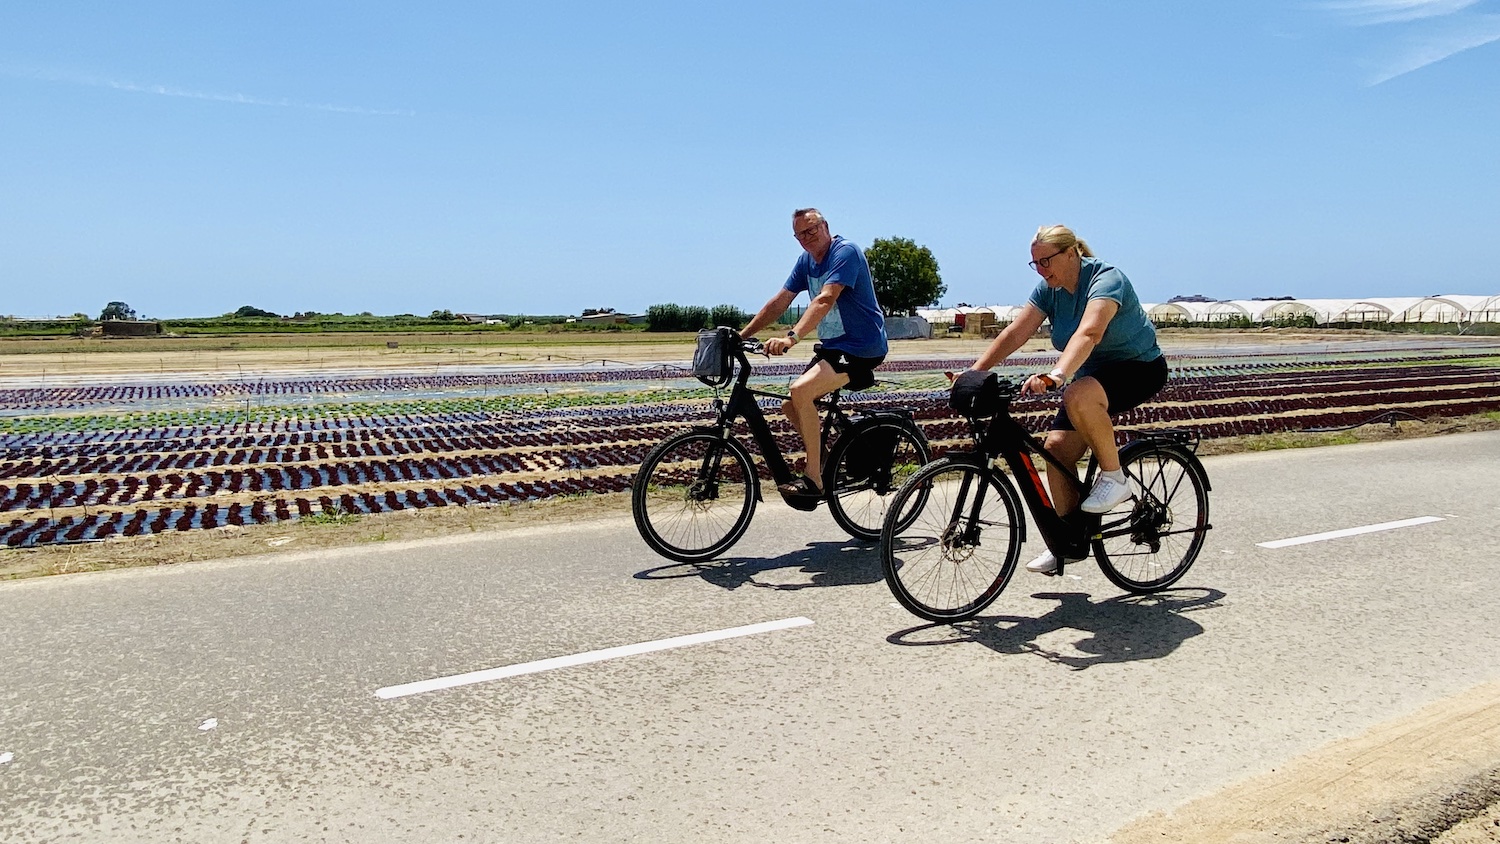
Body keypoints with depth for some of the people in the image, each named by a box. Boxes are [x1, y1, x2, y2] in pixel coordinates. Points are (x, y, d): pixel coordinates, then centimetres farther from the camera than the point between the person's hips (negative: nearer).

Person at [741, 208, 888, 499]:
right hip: (832, 347, 9)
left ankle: (814, 480, -21)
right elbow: (779, 302, 9)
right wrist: (740, 336, 3)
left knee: (801, 391, -27)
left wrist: (792, 337, -42)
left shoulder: (845, 252, -16)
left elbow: (825, 300, -31)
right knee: (790, 406, 5)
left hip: (861, 348, -9)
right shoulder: (806, 260, 9)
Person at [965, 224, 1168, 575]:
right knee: (1056, 447, -9)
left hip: (1139, 368, -7)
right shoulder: (1049, 288, -1)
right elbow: (1015, 333, -8)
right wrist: (975, 371, -20)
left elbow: (1088, 333, -40)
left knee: (1078, 396, -38)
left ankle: (1114, 477, -17)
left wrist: (1055, 375, -55)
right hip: (1092, 374, 7)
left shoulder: (1106, 279, -23)